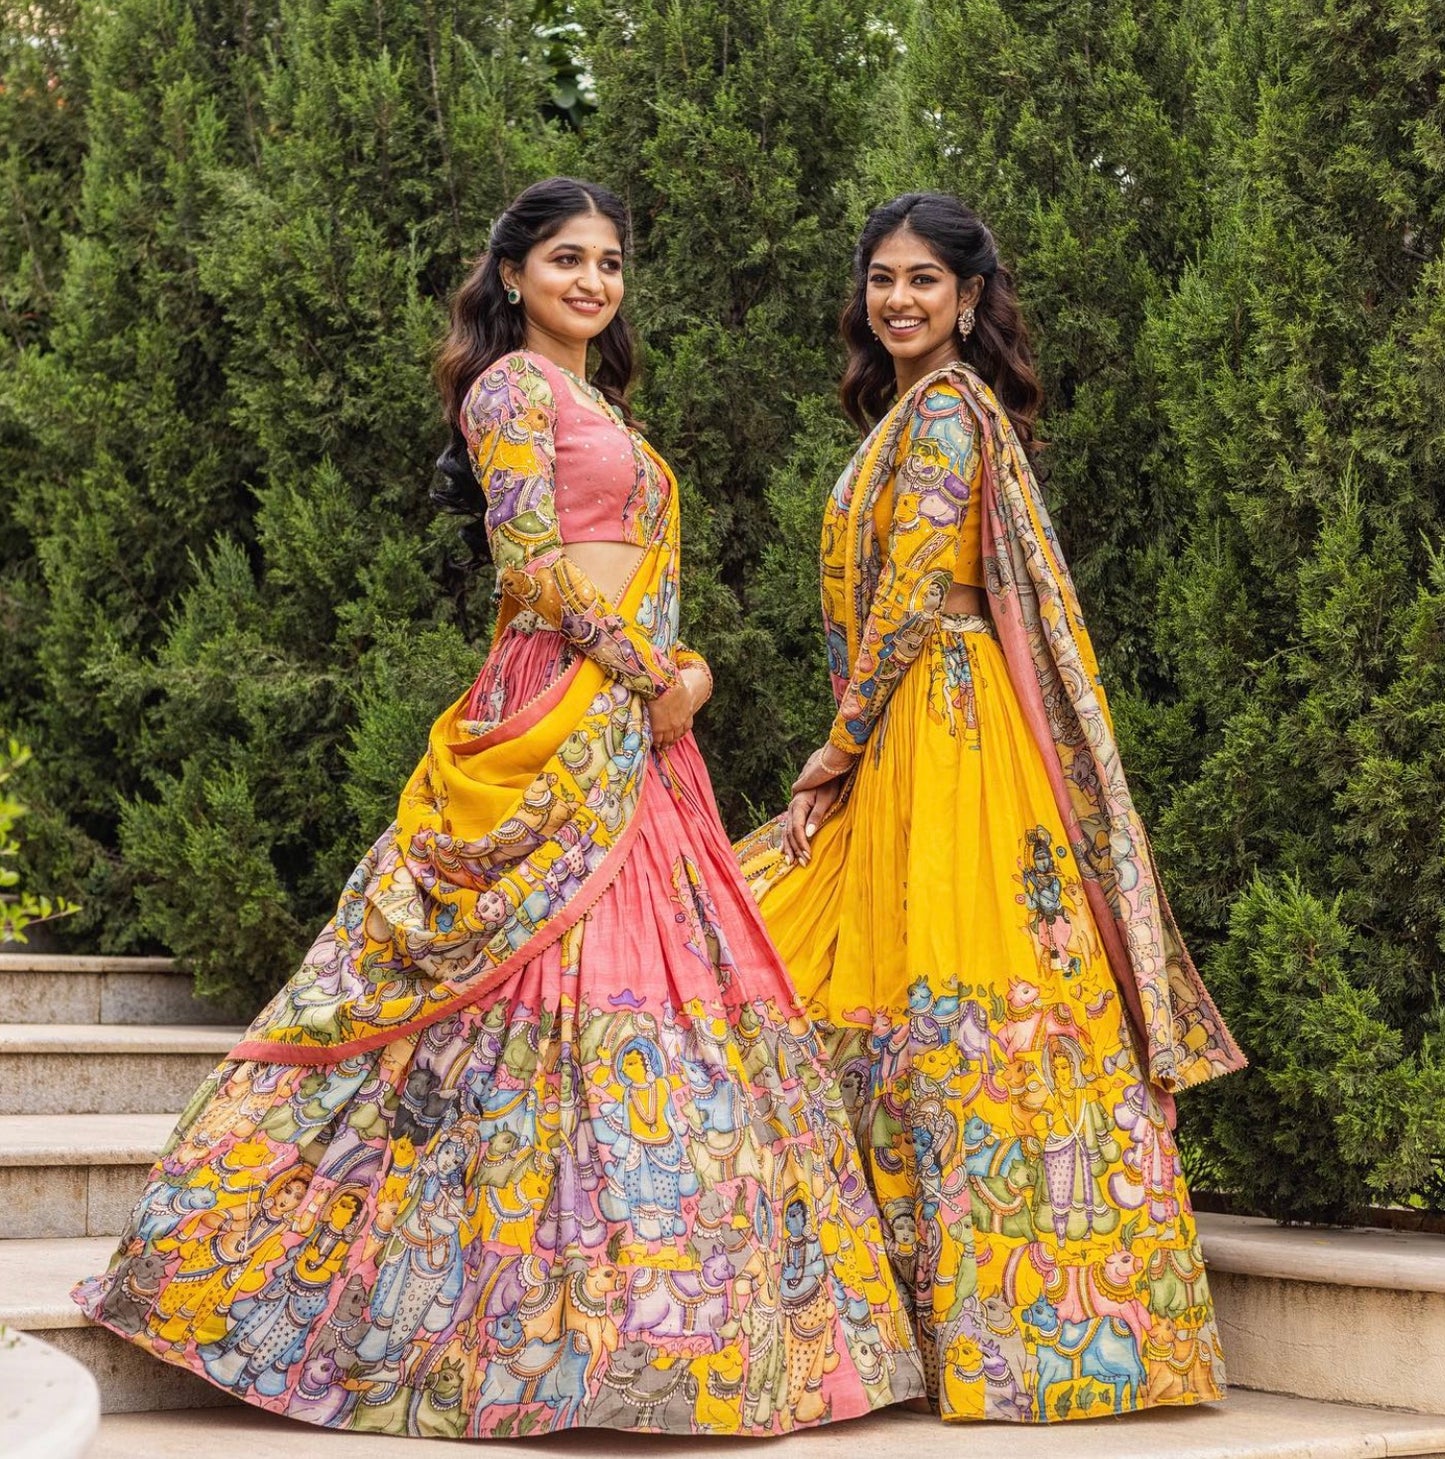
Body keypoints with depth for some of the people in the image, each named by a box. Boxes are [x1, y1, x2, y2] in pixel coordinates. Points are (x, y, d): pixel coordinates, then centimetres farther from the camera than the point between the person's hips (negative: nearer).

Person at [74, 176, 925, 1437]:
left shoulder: (601, 406, 25)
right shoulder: (511, 386, -2)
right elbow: (532, 562, -13)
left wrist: (686, 670, 5)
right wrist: (651, 676, -12)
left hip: (634, 726, 9)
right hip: (563, 717, -9)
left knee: (673, 969, 5)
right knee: (586, 979, -14)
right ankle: (581, 1315, -11)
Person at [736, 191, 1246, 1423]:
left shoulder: (943, 408, -7)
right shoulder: (908, 411, 22)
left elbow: (915, 592, -14)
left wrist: (845, 742, -9)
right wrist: (852, 749, 15)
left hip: (941, 724, -10)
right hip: (907, 737, 10)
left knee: (949, 997, -10)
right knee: (906, 988, 8)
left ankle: (1000, 1320, -7)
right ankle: (964, 1311, 12)